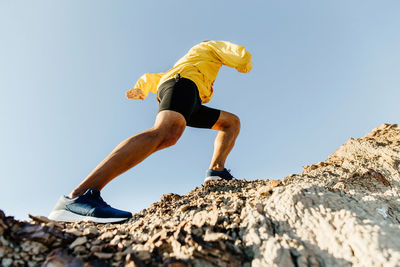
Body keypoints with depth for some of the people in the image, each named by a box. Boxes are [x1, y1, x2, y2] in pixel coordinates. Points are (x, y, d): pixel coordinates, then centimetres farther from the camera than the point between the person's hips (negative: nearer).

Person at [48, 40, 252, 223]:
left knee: (232, 122, 19)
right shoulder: (210, 46, 29)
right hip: (183, 84, -8)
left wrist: (140, 90, 29)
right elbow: (241, 55, 15)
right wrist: (246, 65, 35)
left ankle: (216, 171, -8)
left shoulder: (183, 64, 46)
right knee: (166, 134, -38)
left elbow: (151, 77, 43)